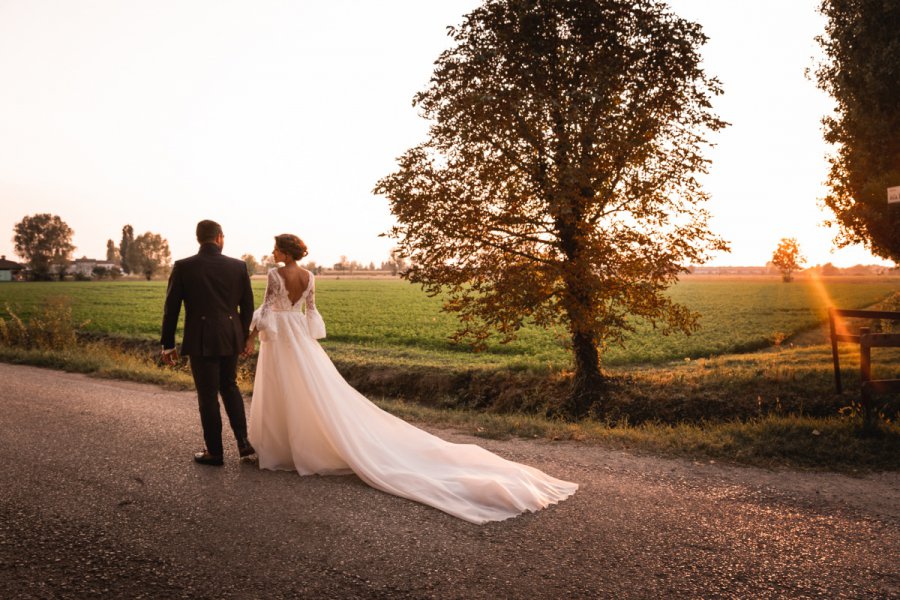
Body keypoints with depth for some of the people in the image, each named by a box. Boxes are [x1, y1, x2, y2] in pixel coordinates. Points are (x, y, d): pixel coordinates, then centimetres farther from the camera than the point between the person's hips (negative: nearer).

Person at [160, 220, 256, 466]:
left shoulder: (183, 267, -6)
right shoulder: (238, 266, -1)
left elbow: (171, 308, -4)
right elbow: (248, 306, 5)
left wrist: (167, 344, 5)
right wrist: (243, 336, 18)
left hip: (201, 341, -3)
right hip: (231, 338, 3)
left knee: (208, 395, 8)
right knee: (229, 386, 22)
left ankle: (214, 452, 17)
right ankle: (243, 441, 13)